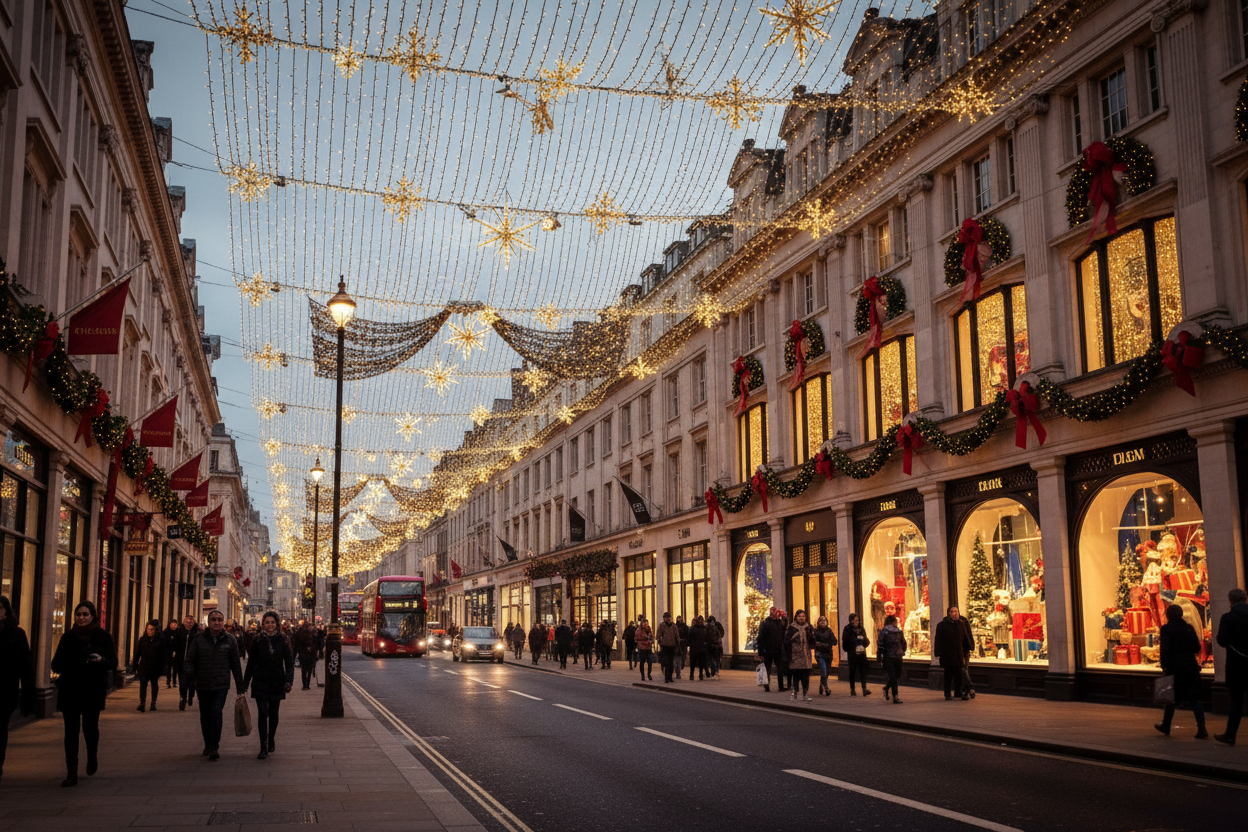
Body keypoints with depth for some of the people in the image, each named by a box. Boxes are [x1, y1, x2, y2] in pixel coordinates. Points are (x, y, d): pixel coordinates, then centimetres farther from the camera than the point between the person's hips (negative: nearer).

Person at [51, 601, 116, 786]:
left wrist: (101, 660, -23)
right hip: (70, 691, 1)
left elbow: (113, 663, -2)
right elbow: (57, 664, 9)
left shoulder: (102, 636, 0)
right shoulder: (68, 637, 6)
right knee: (71, 731, -3)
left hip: (93, 690, -1)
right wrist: (57, 666, -14)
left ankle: (92, 757, 35)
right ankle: (71, 773, 0)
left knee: (90, 728, 4)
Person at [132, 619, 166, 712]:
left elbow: (164, 654, 1)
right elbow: (137, 653, 6)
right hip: (143, 668, 0)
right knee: (143, 685, -10)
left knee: (155, 685, 10)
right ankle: (142, 704, -14)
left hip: (155, 668, 0)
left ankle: (153, 704, 21)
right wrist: (136, 666, 2)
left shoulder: (160, 641, -1)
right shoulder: (143, 639, 3)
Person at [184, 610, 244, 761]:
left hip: (221, 685, -2)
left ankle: (214, 747, -10)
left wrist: (240, 687, 6)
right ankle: (208, 744, 31)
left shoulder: (229, 640, 2)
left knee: (216, 714, -14)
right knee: (205, 717, 13)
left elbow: (236, 664, 6)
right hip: (203, 685, 2)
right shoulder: (199, 639, 2)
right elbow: (190, 660, 4)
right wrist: (190, 676, -16)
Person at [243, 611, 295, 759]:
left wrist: (289, 681, -11)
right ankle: (263, 748, -7)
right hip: (260, 683, -1)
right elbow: (251, 663, 5)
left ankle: (271, 740, 33)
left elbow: (289, 662, -1)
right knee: (262, 713, -10)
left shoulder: (282, 640, -1)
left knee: (273, 714, 12)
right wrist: (245, 683, 5)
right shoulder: (257, 640, 0)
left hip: (277, 683, 1)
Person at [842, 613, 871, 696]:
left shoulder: (862, 629, 11)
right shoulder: (847, 629, -3)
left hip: (861, 653, 3)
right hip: (852, 654, -3)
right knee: (852, 671, 5)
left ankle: (864, 689, -9)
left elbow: (866, 641, 15)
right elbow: (845, 642, -4)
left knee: (863, 671, -6)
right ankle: (852, 689, 16)